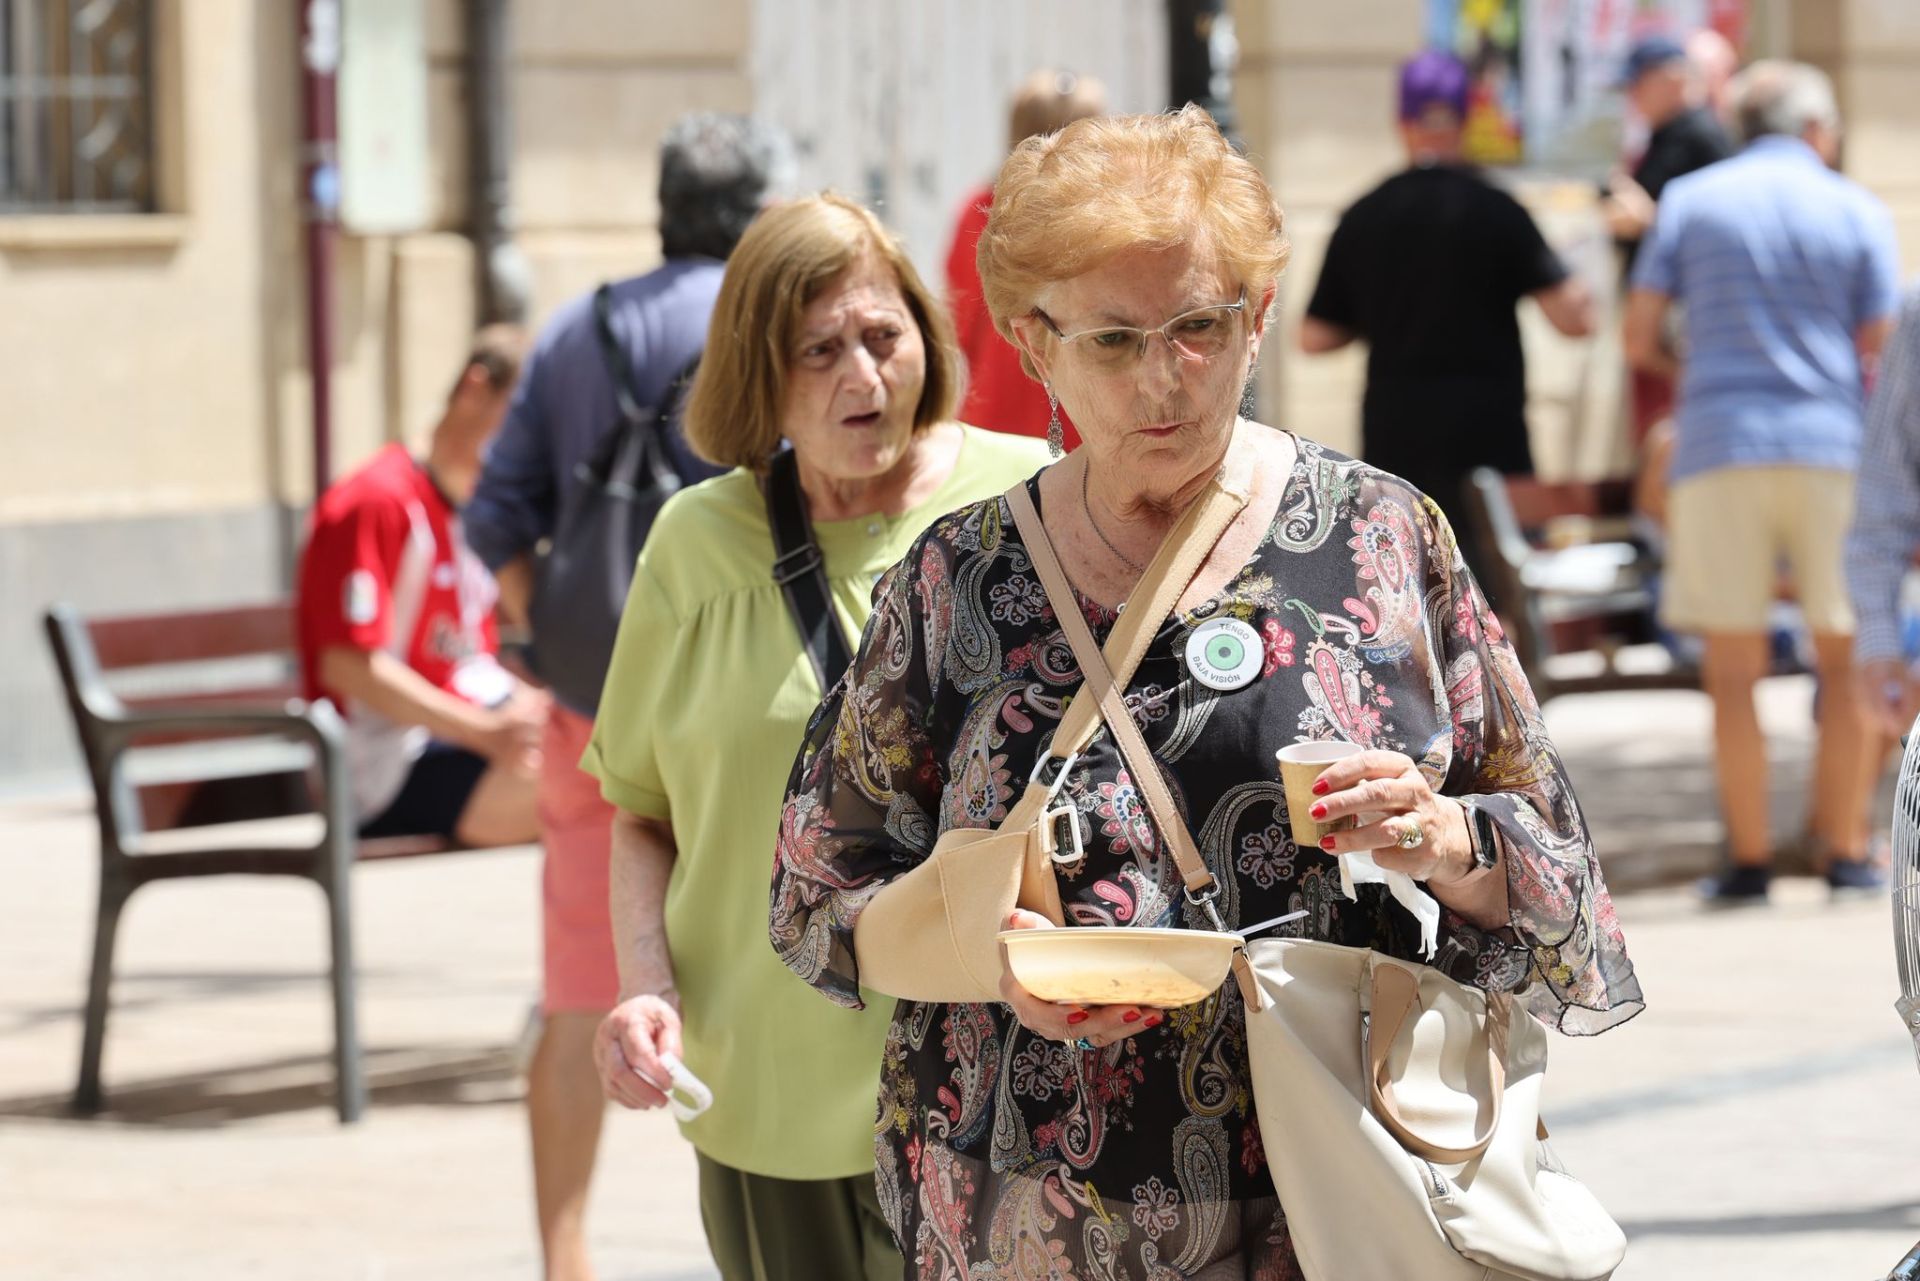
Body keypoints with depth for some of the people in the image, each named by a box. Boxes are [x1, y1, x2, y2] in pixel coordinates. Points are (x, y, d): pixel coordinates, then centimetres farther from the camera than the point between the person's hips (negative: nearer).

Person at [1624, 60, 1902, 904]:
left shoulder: (1689, 201, 7)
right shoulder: (1858, 214, 6)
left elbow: (1640, 339, 5)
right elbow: (1878, 353, 2)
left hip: (1719, 449, 0)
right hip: (1831, 447, 0)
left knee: (1733, 672, 2)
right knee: (1846, 661, 9)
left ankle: (1749, 858, 0)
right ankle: (1845, 851, 8)